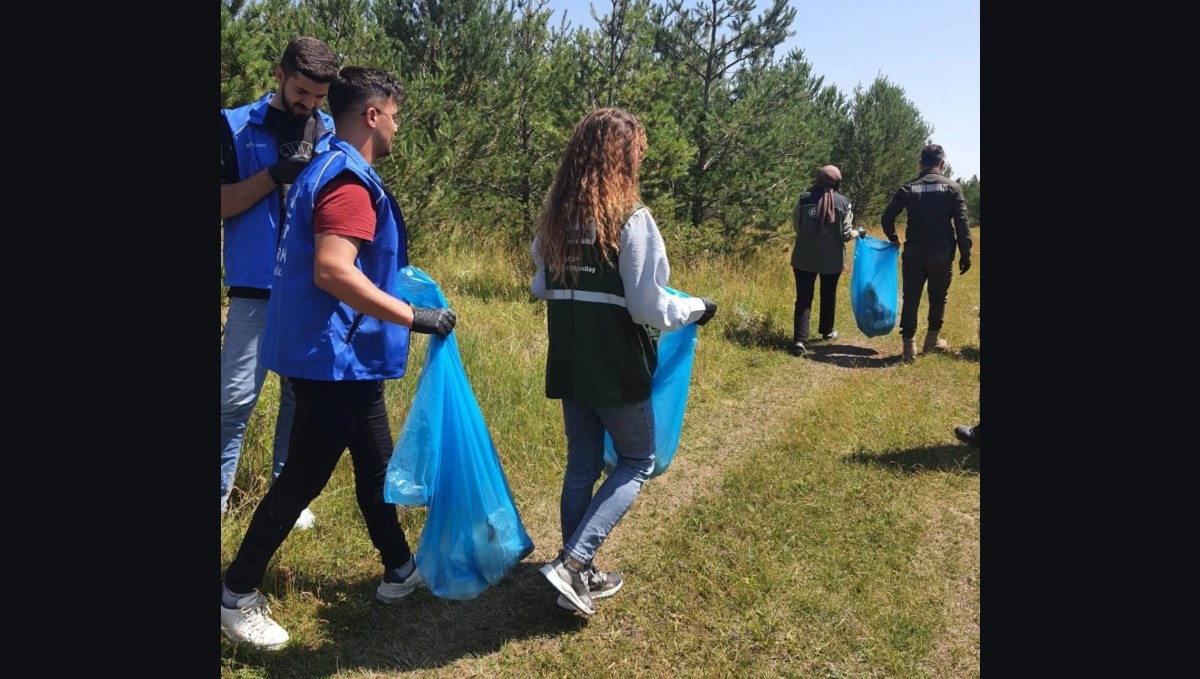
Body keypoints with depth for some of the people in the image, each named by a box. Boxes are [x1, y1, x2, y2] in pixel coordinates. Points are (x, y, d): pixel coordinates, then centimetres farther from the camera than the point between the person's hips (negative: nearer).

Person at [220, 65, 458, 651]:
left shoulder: (327, 170, 14)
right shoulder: (350, 180, -20)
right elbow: (332, 272, -32)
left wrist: (399, 291, 27)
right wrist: (414, 317, -28)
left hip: (341, 357, 11)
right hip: (334, 358, -11)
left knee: (374, 464, 18)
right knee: (303, 478, 2)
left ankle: (400, 571, 33)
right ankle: (236, 594, 17)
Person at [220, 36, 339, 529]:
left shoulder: (334, 134, 10)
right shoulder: (236, 126, 2)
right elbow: (221, 205, -3)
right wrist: (273, 176, -16)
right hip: (256, 287, -2)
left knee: (302, 395, 8)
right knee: (236, 396, -3)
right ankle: (221, 495, 11)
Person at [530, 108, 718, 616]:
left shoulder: (554, 215, 4)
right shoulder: (631, 218, -16)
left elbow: (540, 288, 16)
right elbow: (650, 308, -16)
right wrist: (696, 308, 2)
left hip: (569, 364, 6)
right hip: (616, 367, -6)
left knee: (582, 465, 16)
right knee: (637, 463, 11)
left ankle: (580, 575, 25)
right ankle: (573, 562, 0)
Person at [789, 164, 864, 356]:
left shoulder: (804, 198, -5)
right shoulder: (843, 202, -5)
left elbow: (796, 226, 4)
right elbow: (846, 234, -4)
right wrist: (858, 233, 19)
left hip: (804, 257, -1)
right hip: (832, 259, 1)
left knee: (803, 298, -1)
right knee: (828, 295, 21)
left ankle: (799, 340, -13)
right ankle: (827, 331, 37)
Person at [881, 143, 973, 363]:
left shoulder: (908, 188, 3)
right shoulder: (952, 187, -2)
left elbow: (887, 217, 2)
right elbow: (962, 224, -6)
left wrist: (893, 238, 20)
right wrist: (965, 254, 0)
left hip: (914, 252, 1)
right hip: (941, 253, -1)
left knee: (910, 298, 4)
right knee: (938, 297, 16)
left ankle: (909, 346, 0)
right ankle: (932, 340, 26)